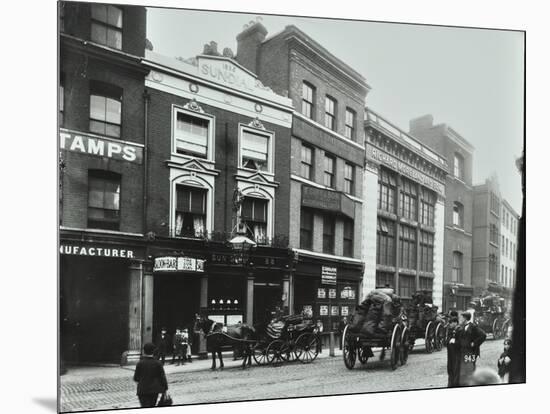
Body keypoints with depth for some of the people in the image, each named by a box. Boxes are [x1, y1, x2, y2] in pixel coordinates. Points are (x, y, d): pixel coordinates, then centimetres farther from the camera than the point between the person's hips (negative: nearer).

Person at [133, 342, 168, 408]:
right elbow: (163, 377, -3)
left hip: (143, 391, -3)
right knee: (152, 407, 22)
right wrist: (165, 390, 3)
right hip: (154, 391, 3)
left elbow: (136, 378, -4)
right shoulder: (158, 363, -3)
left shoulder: (140, 363, -9)